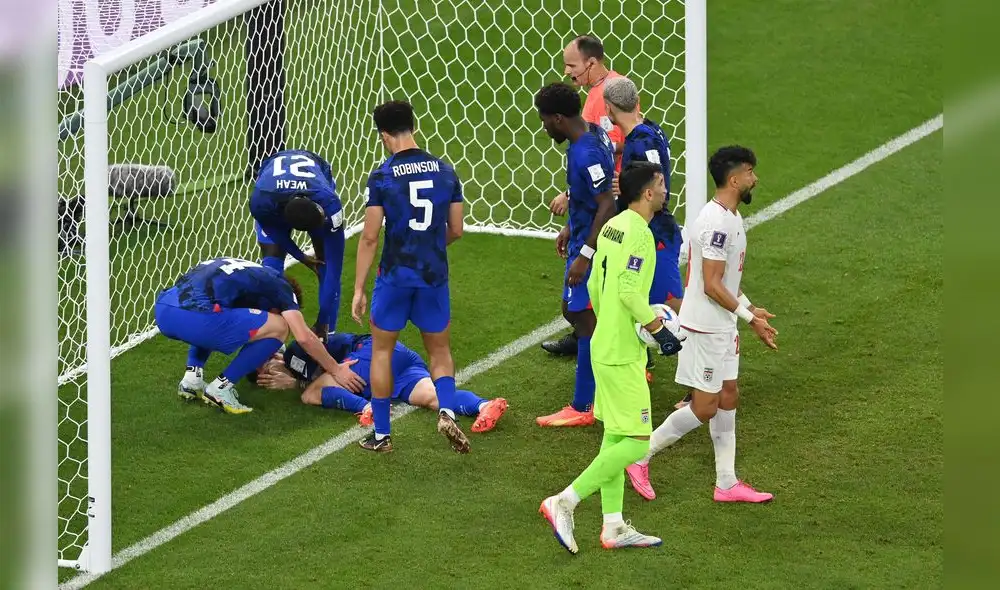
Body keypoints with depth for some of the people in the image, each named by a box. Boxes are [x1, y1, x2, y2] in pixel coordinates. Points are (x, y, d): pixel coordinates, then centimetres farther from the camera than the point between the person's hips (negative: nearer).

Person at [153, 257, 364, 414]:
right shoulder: (280, 285, 17)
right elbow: (304, 337, 8)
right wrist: (336, 370, 20)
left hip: (163, 308, 8)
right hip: (194, 318, -8)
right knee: (278, 328, 8)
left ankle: (192, 377, 21)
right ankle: (221, 387, 5)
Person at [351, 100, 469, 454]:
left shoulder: (382, 177, -10)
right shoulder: (445, 171, 1)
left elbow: (369, 238, -10)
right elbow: (455, 230, 7)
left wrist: (358, 289, -4)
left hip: (395, 275, -3)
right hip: (435, 276, 3)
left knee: (381, 350, 13)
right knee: (440, 351, 17)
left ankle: (381, 435, 16)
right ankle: (447, 411, -10)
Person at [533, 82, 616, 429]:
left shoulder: (585, 154, -26)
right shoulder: (595, 134, 5)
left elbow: (607, 206, -28)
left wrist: (585, 255, -26)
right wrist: (570, 228, 25)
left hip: (591, 246, -10)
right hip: (584, 238, 10)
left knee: (585, 320, -2)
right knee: (573, 310, 20)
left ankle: (582, 408, 5)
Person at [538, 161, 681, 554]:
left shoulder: (612, 227, 10)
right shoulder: (638, 232, -18)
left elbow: (594, 285, 16)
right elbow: (630, 292, -25)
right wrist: (659, 331, -16)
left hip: (605, 346, 10)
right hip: (623, 355, -10)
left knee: (614, 438, 13)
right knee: (636, 442, -6)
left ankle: (613, 527, 16)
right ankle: (564, 503, -8)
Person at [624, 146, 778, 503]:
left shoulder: (730, 217, 10)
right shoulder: (717, 223, -22)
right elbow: (711, 285, -24)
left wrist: (749, 309, 13)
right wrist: (750, 317, -19)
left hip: (722, 326, 10)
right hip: (704, 327, -10)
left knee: (728, 399, 12)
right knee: (704, 407, -5)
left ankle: (727, 483, 17)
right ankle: (640, 456, 7)